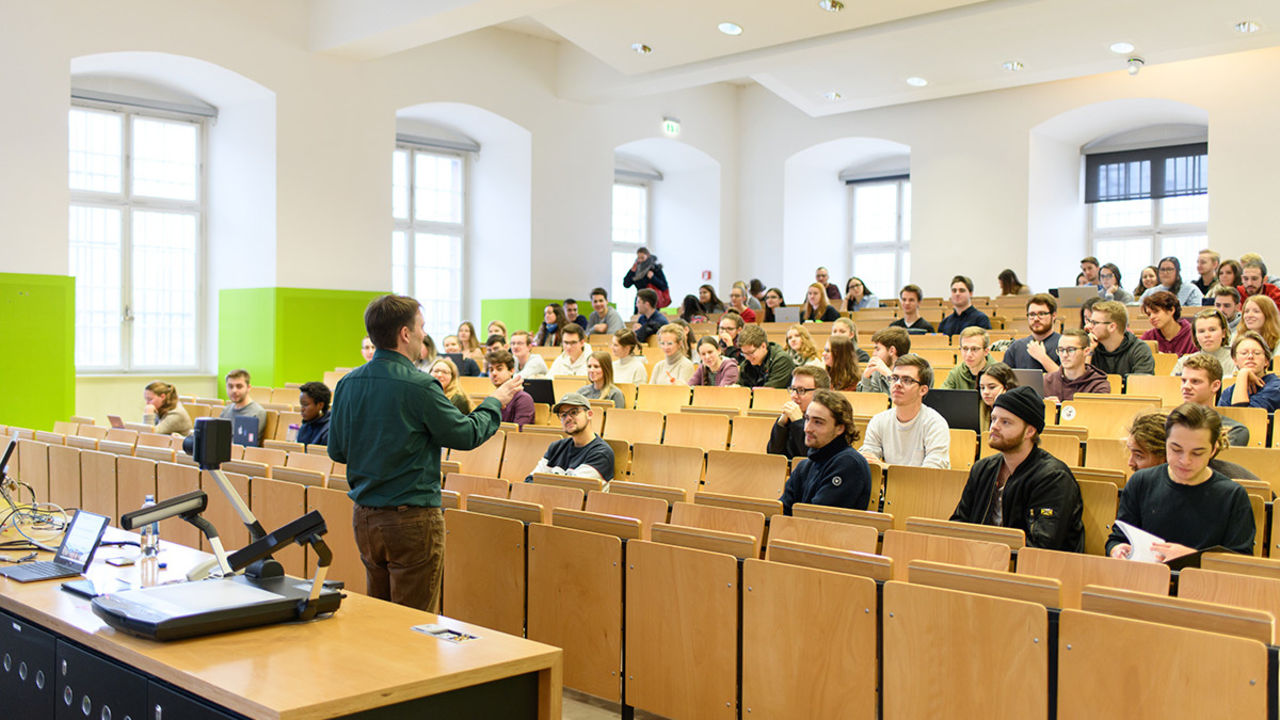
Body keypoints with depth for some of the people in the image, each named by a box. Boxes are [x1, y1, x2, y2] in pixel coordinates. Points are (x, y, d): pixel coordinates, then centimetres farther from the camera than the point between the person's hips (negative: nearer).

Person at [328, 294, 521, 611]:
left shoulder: (347, 384, 2)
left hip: (364, 516, 7)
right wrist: (495, 403, 9)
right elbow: (466, 434, -9)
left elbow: (336, 451, 9)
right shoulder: (420, 387, -19)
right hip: (412, 517, -7)